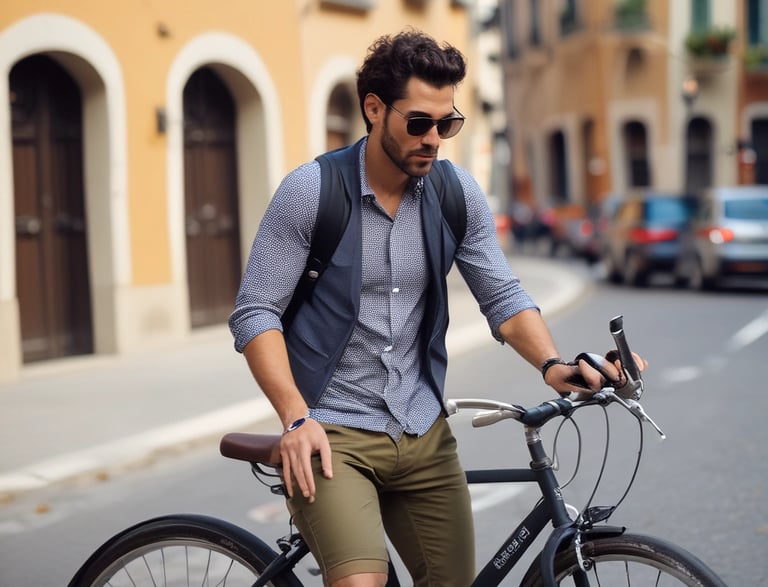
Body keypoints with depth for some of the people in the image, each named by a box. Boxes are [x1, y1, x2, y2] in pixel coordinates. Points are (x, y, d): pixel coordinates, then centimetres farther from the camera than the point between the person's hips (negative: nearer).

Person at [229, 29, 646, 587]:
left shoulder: (458, 192, 1)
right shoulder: (310, 190, -11)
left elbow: (503, 296, 5)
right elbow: (255, 313, -10)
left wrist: (553, 363, -15)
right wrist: (296, 419, -21)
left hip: (425, 435, 5)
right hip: (332, 433, -4)